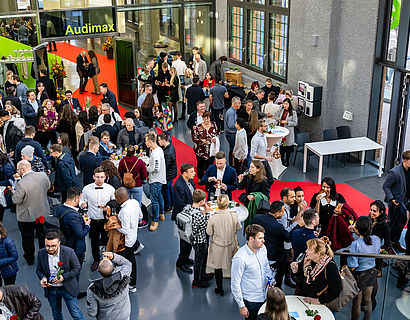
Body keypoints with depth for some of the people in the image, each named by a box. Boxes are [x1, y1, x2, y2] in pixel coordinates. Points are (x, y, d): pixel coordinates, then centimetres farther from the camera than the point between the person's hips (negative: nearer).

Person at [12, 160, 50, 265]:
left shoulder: (21, 184, -30)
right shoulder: (43, 175, -14)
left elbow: (16, 200, -18)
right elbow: (48, 187, 4)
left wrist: (14, 192, 2)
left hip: (26, 217, -5)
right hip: (43, 212, 5)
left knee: (27, 238, 18)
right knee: (42, 236, 22)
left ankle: (30, 259, 34)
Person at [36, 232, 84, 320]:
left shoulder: (69, 252, -20)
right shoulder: (41, 253, -11)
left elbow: (77, 268, -11)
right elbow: (39, 270, 3)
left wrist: (63, 277, -24)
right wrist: (43, 278, -19)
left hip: (67, 288, -3)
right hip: (51, 289, 3)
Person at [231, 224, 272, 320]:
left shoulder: (262, 248, -4)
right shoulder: (240, 258, -25)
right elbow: (235, 284, -18)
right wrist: (241, 306, -14)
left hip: (265, 297, 6)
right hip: (251, 301, -6)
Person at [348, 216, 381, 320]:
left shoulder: (356, 244, -29)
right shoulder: (377, 239, -13)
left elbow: (352, 266, -24)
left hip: (359, 276, -5)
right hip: (371, 274, 5)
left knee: (357, 303, 14)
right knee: (368, 300, 23)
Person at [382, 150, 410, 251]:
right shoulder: (394, 172, -24)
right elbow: (385, 186, -16)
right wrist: (392, 199, -22)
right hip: (396, 202, -7)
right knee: (393, 223, 5)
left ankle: (395, 242, 34)